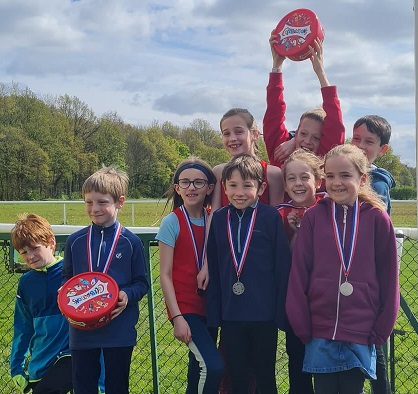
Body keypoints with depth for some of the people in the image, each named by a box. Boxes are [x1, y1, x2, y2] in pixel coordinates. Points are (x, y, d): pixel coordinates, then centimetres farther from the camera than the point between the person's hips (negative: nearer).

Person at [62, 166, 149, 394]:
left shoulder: (131, 242, -4)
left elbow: (141, 283, 0)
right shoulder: (75, 241, 2)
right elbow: (66, 279, 11)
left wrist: (128, 295, -19)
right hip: (81, 330, 2)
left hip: (119, 330, -2)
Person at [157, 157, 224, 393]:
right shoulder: (173, 222, -7)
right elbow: (165, 274, -9)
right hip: (184, 307, -5)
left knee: (200, 370, 10)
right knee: (213, 367, -20)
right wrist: (177, 317, -14)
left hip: (209, 306, 5)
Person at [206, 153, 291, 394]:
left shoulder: (271, 217, -8)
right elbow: (213, 270, 5)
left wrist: (282, 312, -8)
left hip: (264, 313, -3)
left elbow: (283, 267, -7)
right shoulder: (219, 219, 2)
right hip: (230, 313, 3)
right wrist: (213, 313, 2)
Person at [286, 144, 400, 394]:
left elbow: (389, 279, 2)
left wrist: (380, 331, 2)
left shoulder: (377, 219, -1)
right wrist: (302, 327, -3)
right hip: (320, 334, 1)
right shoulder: (313, 217, 0)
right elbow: (298, 274, 0)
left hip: (360, 335, 0)